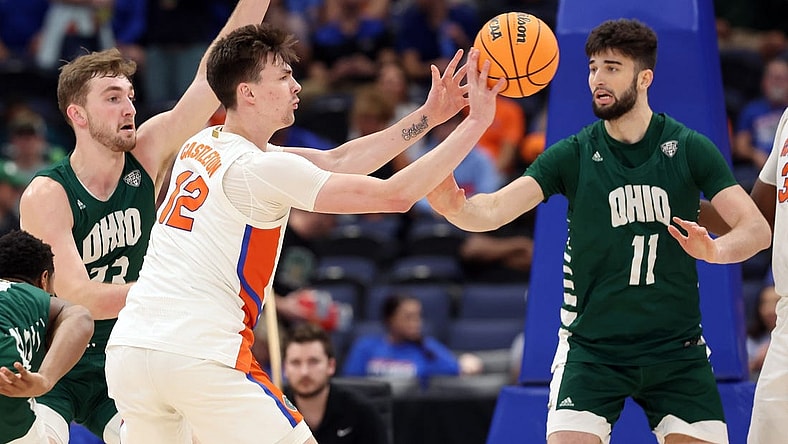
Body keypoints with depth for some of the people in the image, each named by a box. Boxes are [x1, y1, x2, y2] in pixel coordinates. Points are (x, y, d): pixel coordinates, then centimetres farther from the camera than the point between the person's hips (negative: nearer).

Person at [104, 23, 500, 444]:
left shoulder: (204, 144, 15)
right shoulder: (262, 168, -9)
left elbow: (332, 163, 17)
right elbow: (394, 195, -10)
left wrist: (427, 116, 14)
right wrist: (475, 124, -5)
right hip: (201, 357, -8)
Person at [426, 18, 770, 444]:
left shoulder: (689, 148, -3)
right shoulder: (573, 155, -4)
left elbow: (756, 229, -7)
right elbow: (493, 210, -15)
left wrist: (713, 249, -29)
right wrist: (456, 207, -39)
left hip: (676, 350, 1)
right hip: (591, 351, -1)